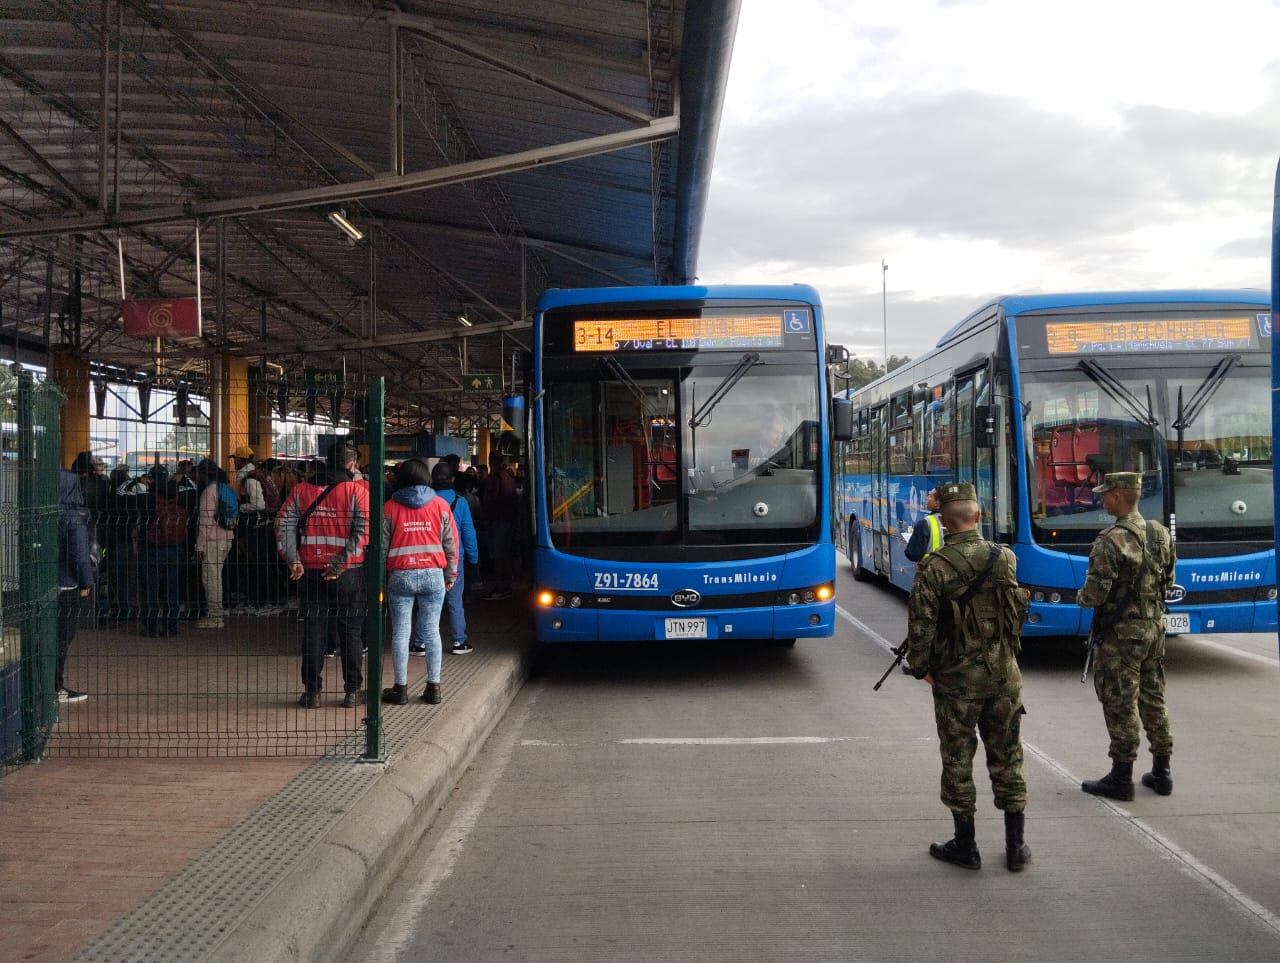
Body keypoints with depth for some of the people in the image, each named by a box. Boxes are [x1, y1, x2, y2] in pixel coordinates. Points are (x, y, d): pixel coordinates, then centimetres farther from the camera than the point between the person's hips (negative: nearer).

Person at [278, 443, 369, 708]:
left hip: (311, 571, 2)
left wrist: (293, 560, -5)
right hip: (349, 574, -2)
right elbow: (362, 530, -17)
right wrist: (340, 564, -17)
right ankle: (352, 691, 11)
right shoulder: (357, 491, -6)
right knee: (350, 631, 7)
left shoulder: (301, 490, 4)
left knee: (313, 630, 9)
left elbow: (283, 524, -2)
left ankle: (312, 691, 11)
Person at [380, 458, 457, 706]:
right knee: (431, 631, 6)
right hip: (433, 575, 1)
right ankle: (433, 687, 7)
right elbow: (451, 544, 5)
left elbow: (382, 546, 2)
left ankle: (401, 688, 6)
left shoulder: (390, 507, 1)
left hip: (400, 576, -1)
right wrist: (450, 576, 14)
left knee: (400, 632, 3)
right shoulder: (441, 505, 4)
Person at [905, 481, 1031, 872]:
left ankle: (966, 846, 17)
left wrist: (921, 668, 1)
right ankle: (1015, 847, 19)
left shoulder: (934, 568, -15)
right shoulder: (1005, 558, -2)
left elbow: (921, 626, -14)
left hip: (956, 680, -3)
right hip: (1003, 676, 3)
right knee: (1007, 759, 13)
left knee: (958, 761, 9)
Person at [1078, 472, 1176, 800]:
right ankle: (1161, 772, 24)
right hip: (1155, 626, 8)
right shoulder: (1161, 533, 4)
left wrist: (1081, 596, 0)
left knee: (1120, 703, 1)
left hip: (1122, 633, -7)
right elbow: (1167, 581, 15)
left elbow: (1095, 594, -21)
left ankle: (1121, 778, 8)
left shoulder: (1110, 541, -20)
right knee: (1153, 697, 17)